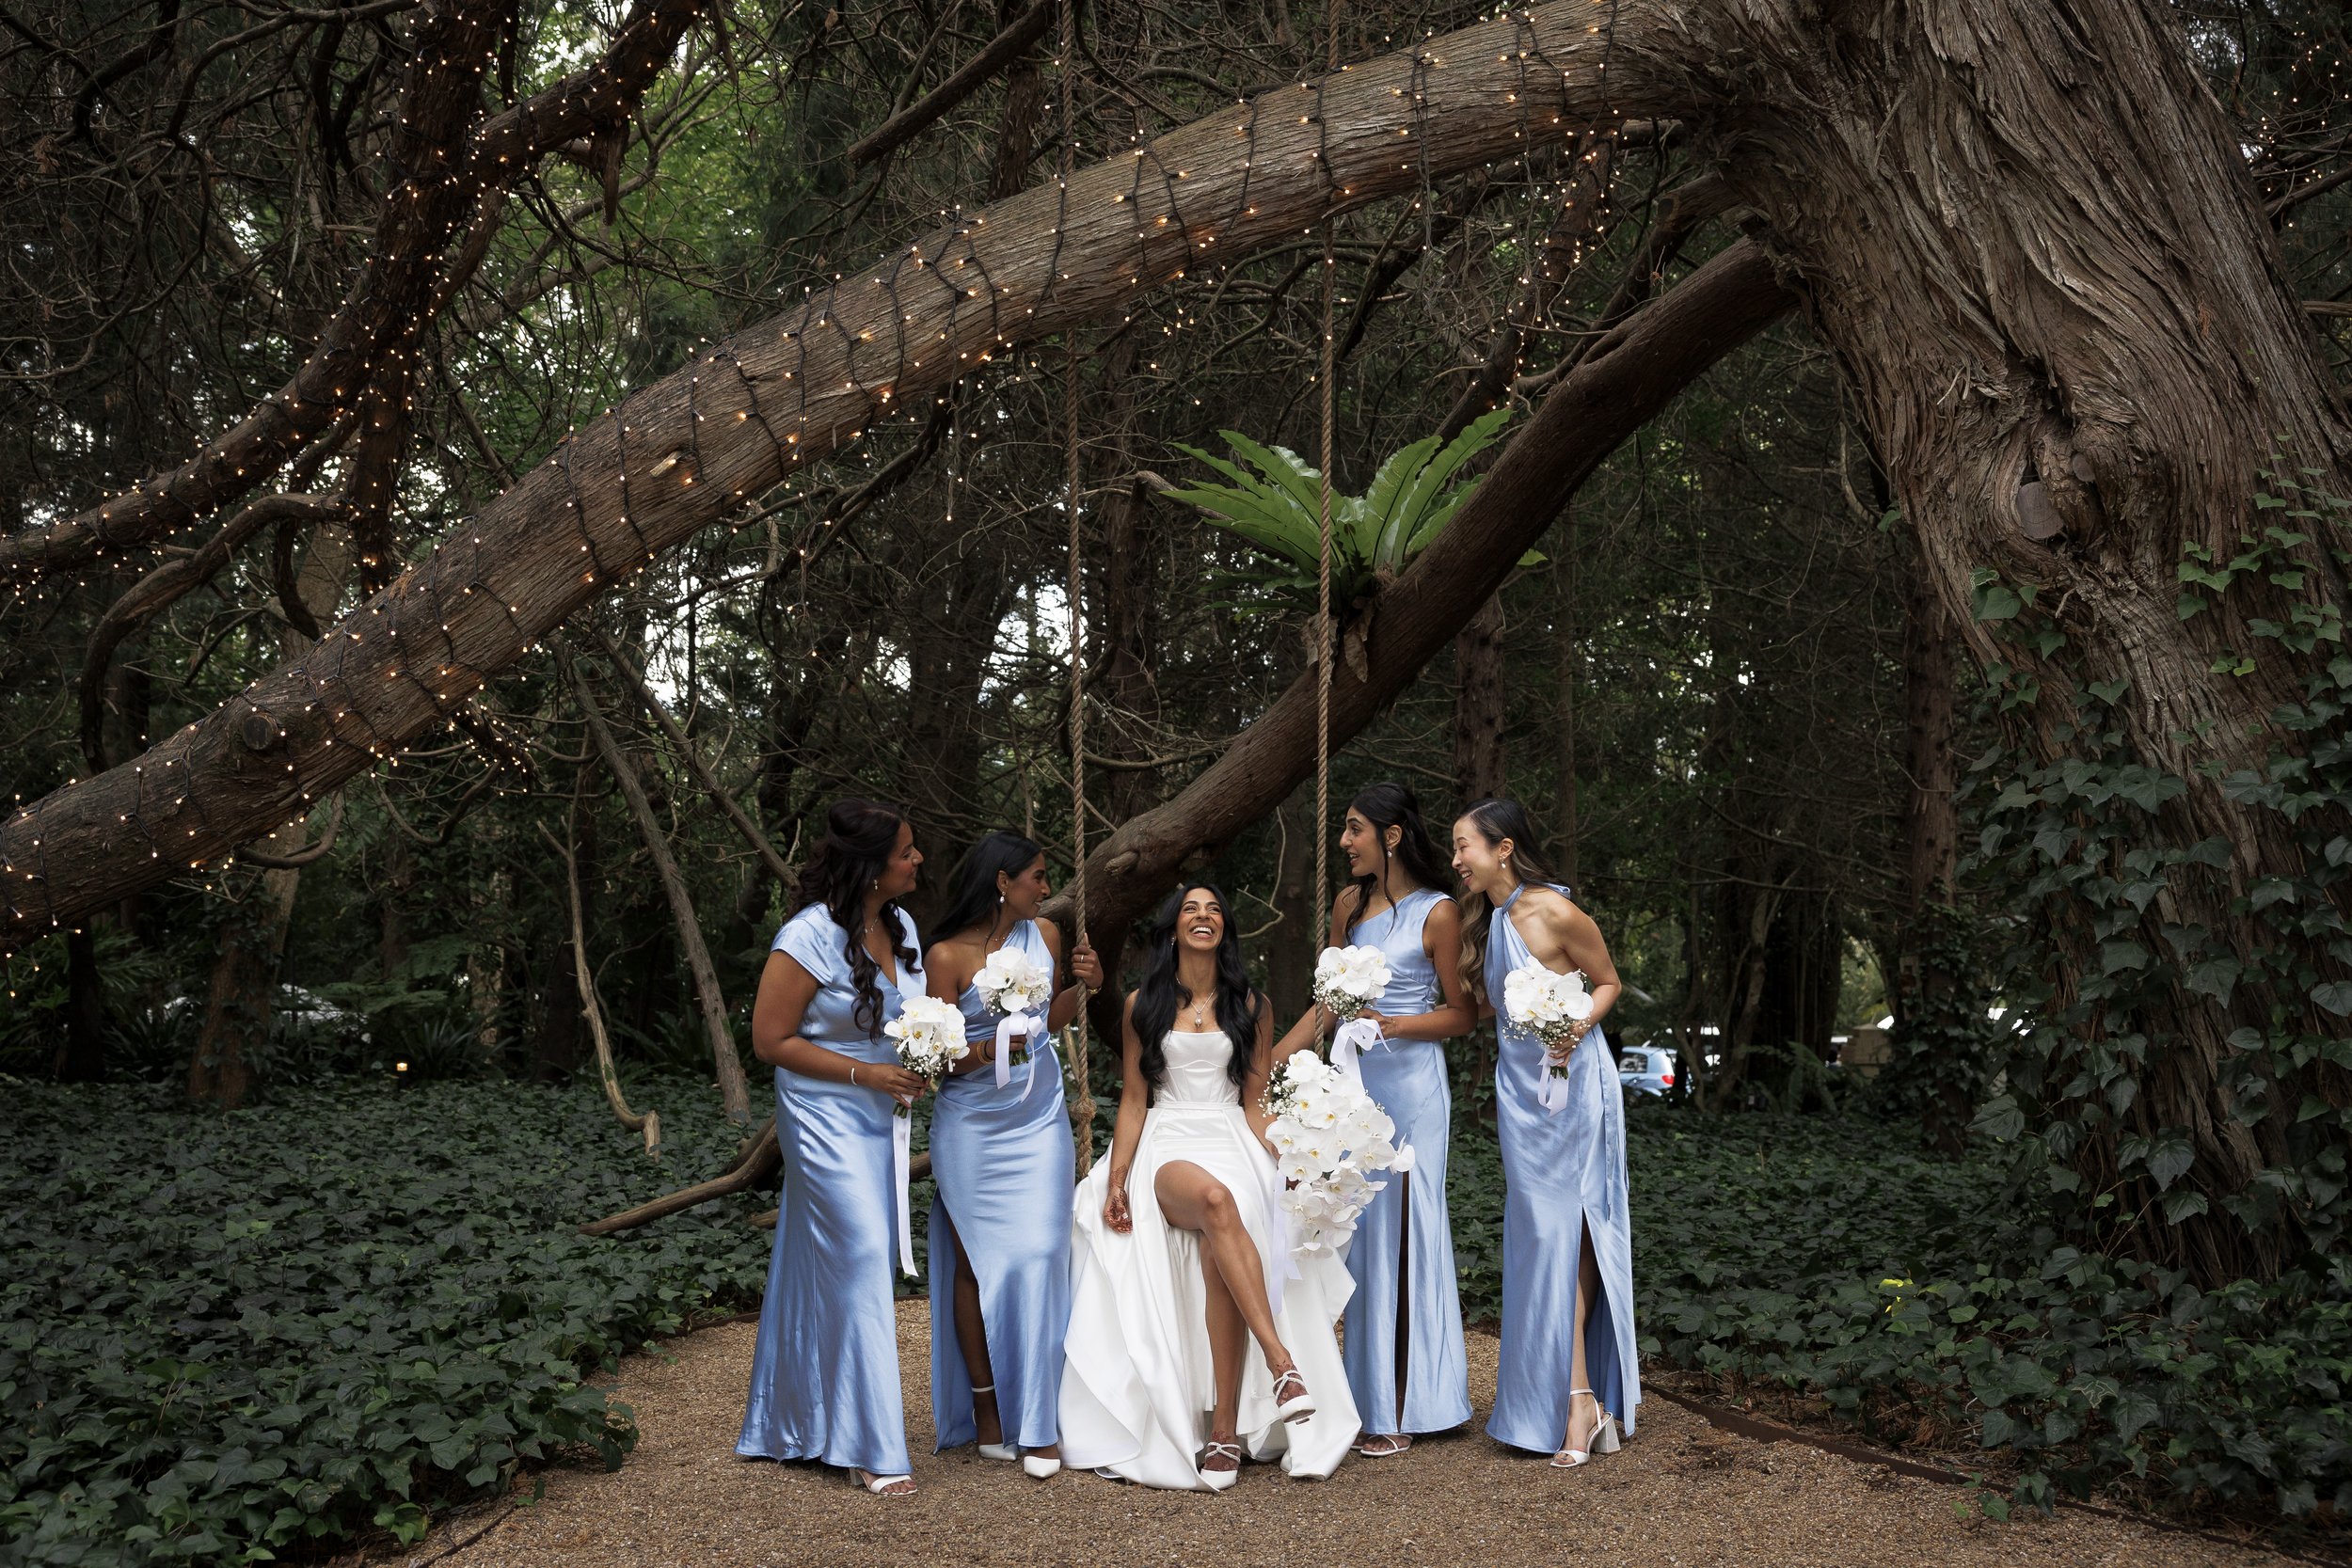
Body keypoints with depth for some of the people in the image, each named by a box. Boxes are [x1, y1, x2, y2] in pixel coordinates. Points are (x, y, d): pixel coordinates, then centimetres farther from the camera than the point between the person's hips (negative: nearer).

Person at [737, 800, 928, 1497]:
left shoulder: (901, 926, 5)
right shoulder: (810, 939, -18)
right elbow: (770, 1041, -15)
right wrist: (865, 1073, -19)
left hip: (881, 1121, 7)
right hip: (827, 1120, -7)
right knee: (859, 1262, -8)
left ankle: (807, 1411, 29)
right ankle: (868, 1446, 1)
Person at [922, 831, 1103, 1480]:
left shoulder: (1044, 937, 5)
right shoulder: (948, 954, -9)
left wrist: (1083, 986, 2)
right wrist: (985, 1051, -26)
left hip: (1039, 1122, 3)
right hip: (971, 1128, -3)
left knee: (1038, 1257, -4)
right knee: (976, 1262, 3)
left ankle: (1039, 1422, 2)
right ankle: (984, 1407, 17)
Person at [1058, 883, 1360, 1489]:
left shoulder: (1251, 1006, 13)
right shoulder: (1144, 1005, 10)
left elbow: (1255, 1101, 11)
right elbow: (1132, 1100, 9)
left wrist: (1279, 1171, -3)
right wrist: (1116, 1179, -2)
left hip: (1234, 1144, 1)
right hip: (1166, 1146, -1)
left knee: (1218, 1256, -30)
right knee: (1215, 1199, -38)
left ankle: (1225, 1430, -26)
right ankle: (1282, 1362, -43)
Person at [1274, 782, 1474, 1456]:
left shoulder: (1437, 913, -8)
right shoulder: (1349, 903, 9)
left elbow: (1462, 1014, -4)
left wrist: (1391, 1025, -18)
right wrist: (1267, 1060, 11)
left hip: (1410, 1085, -6)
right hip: (1353, 1079, 6)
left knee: (1401, 1233, -1)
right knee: (1360, 1233, 8)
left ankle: (1400, 1411, 8)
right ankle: (1369, 1395, 18)